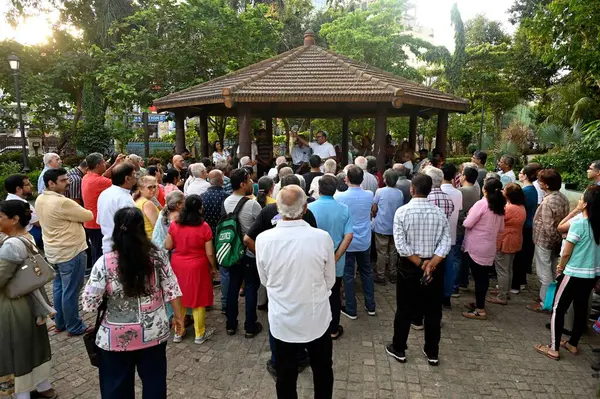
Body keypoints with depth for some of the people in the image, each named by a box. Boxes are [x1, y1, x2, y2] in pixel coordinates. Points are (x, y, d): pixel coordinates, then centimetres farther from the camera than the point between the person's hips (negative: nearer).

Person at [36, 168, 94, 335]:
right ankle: (74, 327, 13)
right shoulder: (62, 202, -26)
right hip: (71, 252, -9)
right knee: (71, 291, 2)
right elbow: (89, 216, -15)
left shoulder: (40, 199, 3)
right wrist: (77, 211, 6)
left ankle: (60, 323, 32)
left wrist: (73, 212, 1)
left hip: (53, 251, 10)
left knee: (59, 287, 20)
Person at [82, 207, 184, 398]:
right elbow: (172, 290, -5)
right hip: (154, 332, 2)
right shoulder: (158, 256, -11)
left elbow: (89, 303, -13)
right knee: (155, 381, 22)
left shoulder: (104, 262, -17)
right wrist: (178, 316, 9)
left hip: (117, 337, -1)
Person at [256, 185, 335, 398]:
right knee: (323, 373, 25)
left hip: (282, 321, 1)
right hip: (317, 319, 0)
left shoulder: (263, 239, -17)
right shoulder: (322, 237, -20)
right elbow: (330, 281, -5)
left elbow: (265, 280, -1)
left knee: (286, 378, 21)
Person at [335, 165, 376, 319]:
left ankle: (351, 310, 17)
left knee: (348, 275, 8)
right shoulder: (369, 195, -7)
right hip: (364, 242, 3)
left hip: (347, 242, -3)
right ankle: (370, 306, 28)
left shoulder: (339, 197, -16)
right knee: (367, 272, 18)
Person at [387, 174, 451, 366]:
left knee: (405, 310, 11)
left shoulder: (402, 211, -12)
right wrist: (430, 264, -17)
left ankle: (398, 349, 25)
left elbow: (400, 245, -17)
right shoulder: (439, 212, -4)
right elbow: (445, 243, -11)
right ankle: (432, 353, 26)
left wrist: (419, 264, -12)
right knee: (433, 310, 14)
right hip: (435, 266, 2)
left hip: (409, 266, -2)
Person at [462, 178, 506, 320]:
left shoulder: (481, 204, -16)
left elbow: (467, 224, -17)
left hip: (476, 247, -7)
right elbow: (501, 229, 14)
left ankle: (480, 310, 4)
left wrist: (466, 218, 4)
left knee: (478, 277, -1)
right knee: (483, 276, 15)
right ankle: (479, 303, 28)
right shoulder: (500, 207, 6)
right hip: (489, 247, 7)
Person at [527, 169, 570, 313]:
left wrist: (554, 239, -11)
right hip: (555, 241, 9)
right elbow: (564, 220, 9)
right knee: (552, 271, 20)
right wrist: (558, 239, 13)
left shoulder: (548, 201, -25)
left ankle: (544, 302, 14)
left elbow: (548, 227, -25)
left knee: (544, 273, 3)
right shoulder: (562, 197, 1)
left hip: (544, 241, -9)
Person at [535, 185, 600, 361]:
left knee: (558, 308, 4)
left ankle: (554, 348, 9)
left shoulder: (578, 224, -20)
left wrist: (561, 267, 3)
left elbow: (566, 254, -13)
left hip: (574, 274, -7)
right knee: (581, 308, 17)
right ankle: (573, 344, 32)